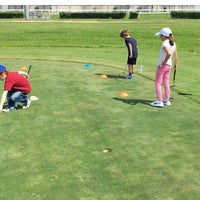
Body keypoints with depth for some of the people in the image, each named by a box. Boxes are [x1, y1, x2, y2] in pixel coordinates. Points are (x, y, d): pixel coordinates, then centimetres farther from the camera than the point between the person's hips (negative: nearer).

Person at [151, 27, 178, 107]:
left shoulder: (165, 44, -20)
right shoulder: (173, 43, 5)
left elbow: (169, 54, -35)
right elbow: (176, 55, 9)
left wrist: (164, 62, -22)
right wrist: (175, 64, 18)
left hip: (162, 65, -8)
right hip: (169, 65, 8)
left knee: (157, 83, 1)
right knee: (166, 83, 15)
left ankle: (159, 101, 1)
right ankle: (167, 100, 21)